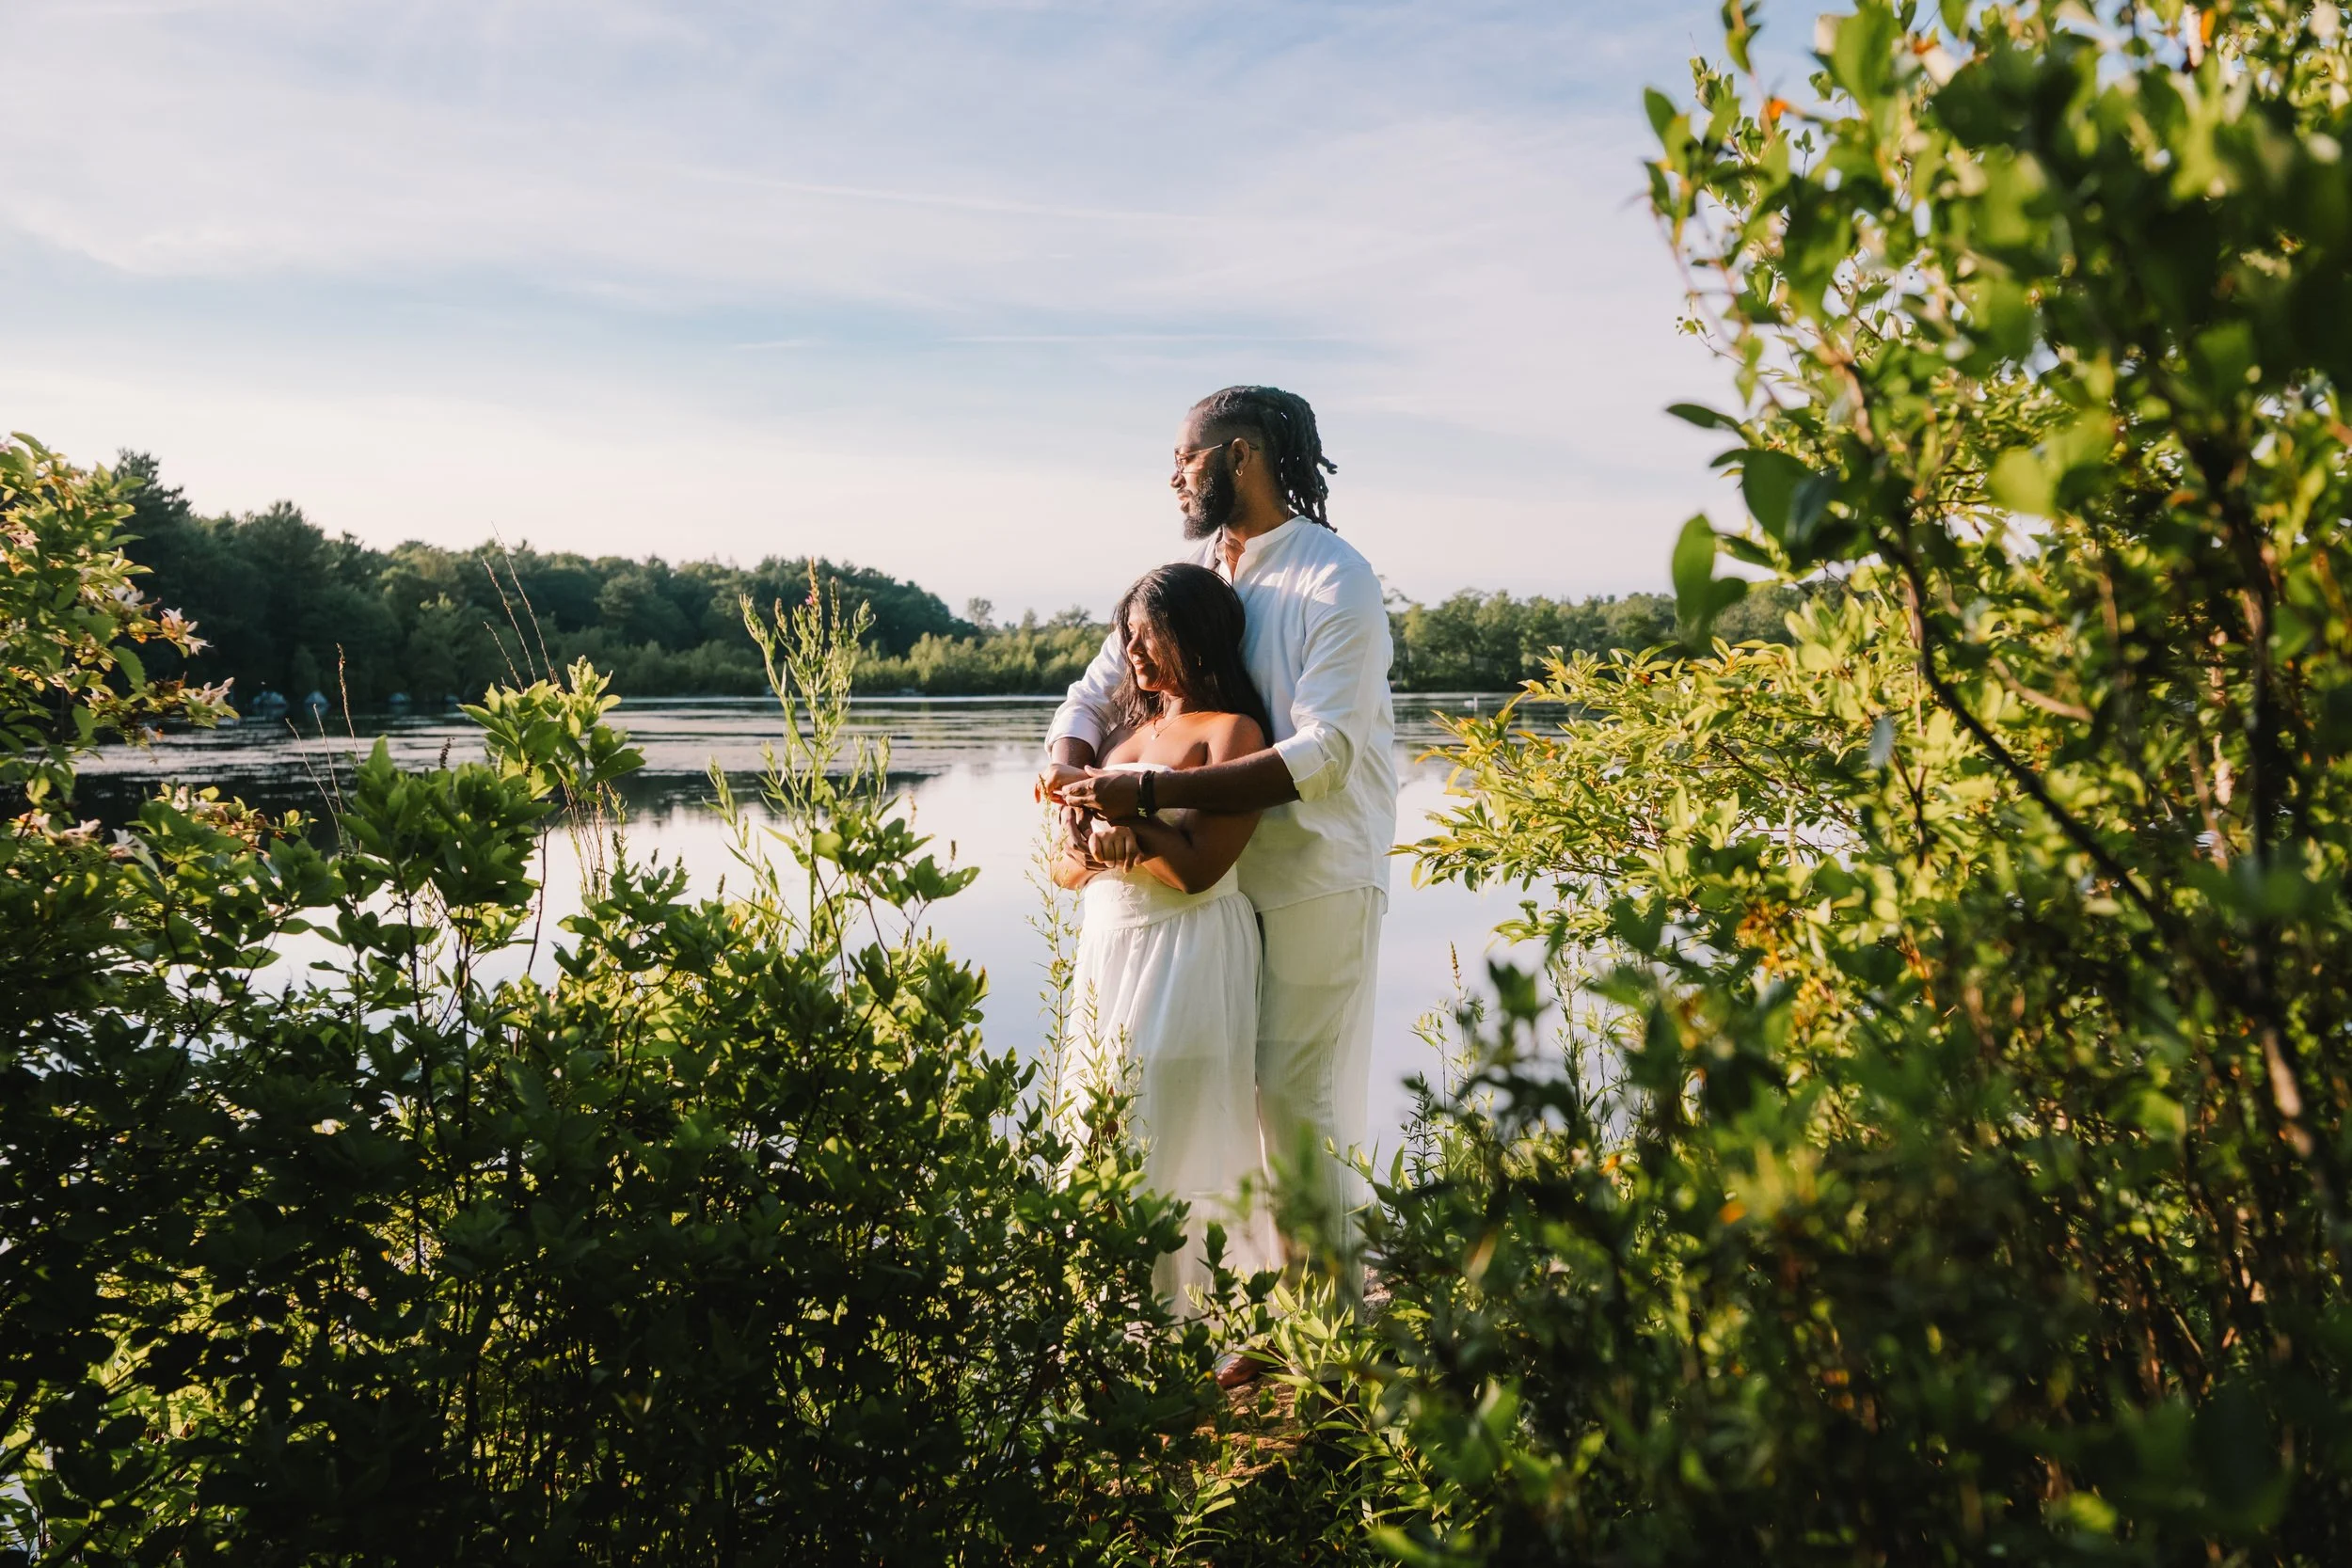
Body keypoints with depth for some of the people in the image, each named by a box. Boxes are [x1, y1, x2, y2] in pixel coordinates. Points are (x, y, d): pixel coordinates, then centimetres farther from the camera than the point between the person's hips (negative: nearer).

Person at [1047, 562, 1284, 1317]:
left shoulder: (1232, 732, -7)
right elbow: (1066, 866, 10)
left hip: (1188, 955, -8)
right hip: (1107, 950, 8)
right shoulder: (1129, 729, 14)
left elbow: (1197, 867, -18)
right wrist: (1097, 846, -12)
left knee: (1171, 1146, -5)